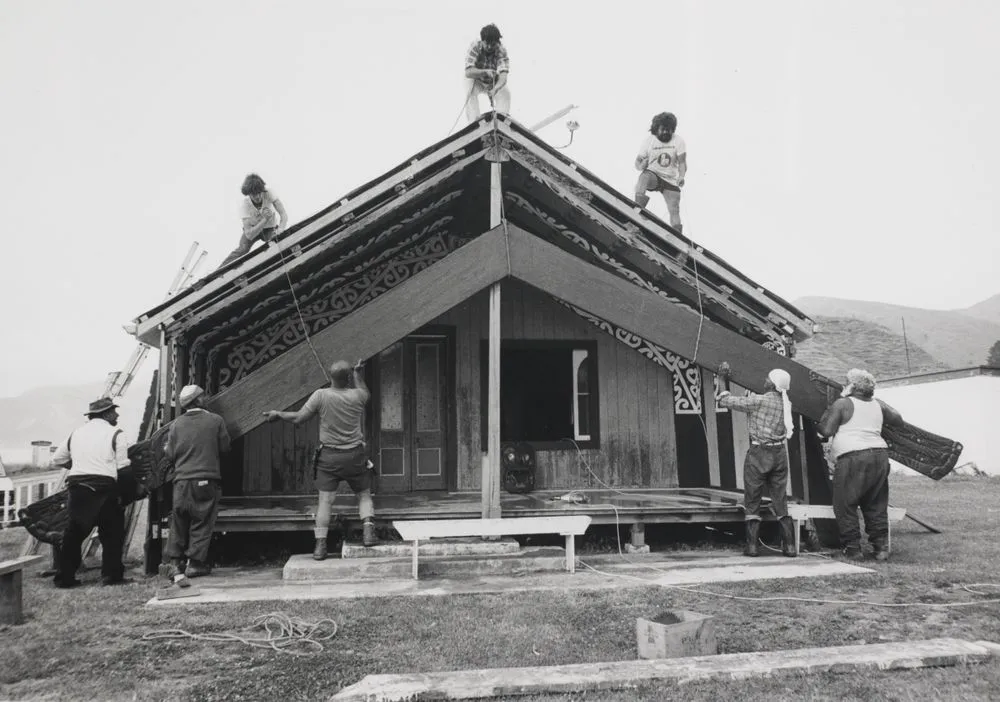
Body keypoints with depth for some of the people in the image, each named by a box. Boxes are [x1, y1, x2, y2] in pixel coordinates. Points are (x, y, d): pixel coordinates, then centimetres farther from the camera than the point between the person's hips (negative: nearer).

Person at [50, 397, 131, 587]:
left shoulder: (76, 433, 17)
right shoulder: (116, 434, 0)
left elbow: (57, 459, 25)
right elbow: (122, 467, -5)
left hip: (76, 487, 5)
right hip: (103, 488, -5)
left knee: (73, 533, 14)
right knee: (111, 533, 6)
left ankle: (64, 577, 16)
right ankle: (111, 575, 5)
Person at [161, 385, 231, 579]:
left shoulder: (176, 424, 2)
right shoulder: (216, 420, -3)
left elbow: (170, 455, 3)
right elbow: (225, 448, 2)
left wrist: (165, 449, 25)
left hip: (182, 480, 2)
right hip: (207, 479, -2)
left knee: (179, 523, 13)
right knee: (202, 522, 5)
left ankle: (175, 562, 13)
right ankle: (195, 563, 6)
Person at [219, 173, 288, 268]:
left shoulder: (269, 194, -29)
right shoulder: (244, 205, -29)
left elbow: (284, 214, -31)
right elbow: (249, 235, -34)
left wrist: (280, 230, -51)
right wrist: (265, 219, -46)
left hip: (270, 229, 1)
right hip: (253, 228, 0)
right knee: (242, 249, -21)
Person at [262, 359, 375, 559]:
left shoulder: (321, 395, -9)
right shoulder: (357, 395, -4)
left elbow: (298, 418, -4)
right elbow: (366, 393, 22)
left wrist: (278, 413, 13)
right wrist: (358, 374, 31)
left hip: (329, 456, 0)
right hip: (354, 455, 1)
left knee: (325, 501, 2)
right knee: (364, 495, 14)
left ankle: (320, 545, -1)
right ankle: (368, 530, -5)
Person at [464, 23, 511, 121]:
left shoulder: (502, 50, -26)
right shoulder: (475, 47, -27)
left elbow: (503, 76, -38)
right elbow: (468, 72, -36)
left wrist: (495, 89, -59)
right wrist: (485, 72, -53)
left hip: (495, 83, 1)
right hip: (476, 81, -1)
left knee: (506, 92, -25)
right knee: (470, 91, -31)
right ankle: (474, 122, -32)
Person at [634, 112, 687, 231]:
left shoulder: (678, 141, -5)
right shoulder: (648, 141, -5)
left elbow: (682, 162, -8)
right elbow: (637, 162, -2)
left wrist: (681, 176, -28)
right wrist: (641, 165, -27)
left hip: (671, 180, 1)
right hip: (653, 174, -1)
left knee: (675, 211, -10)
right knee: (644, 176, -37)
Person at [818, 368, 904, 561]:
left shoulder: (842, 404, -2)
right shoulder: (878, 405, 15)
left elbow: (826, 431, -5)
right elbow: (898, 420, 28)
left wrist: (826, 413, 12)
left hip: (853, 458, -6)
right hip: (880, 454, 6)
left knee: (845, 505, 4)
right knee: (876, 505, 15)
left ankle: (853, 549, 5)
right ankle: (881, 547, 15)